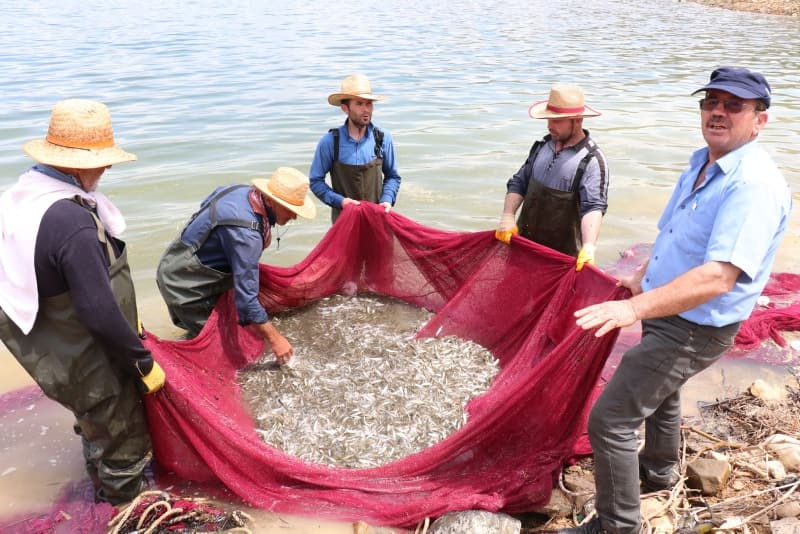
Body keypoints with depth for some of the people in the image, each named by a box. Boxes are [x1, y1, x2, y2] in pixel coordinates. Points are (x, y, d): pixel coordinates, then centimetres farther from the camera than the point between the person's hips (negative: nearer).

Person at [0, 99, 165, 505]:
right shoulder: (73, 222, -34)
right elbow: (100, 313, -32)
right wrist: (144, 361, -18)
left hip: (50, 350, 10)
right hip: (89, 365, -9)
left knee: (95, 426, 34)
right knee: (124, 440, 14)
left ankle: (102, 483, 58)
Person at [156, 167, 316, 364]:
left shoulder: (241, 190, -9)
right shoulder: (245, 233, -35)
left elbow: (205, 206, 13)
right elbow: (246, 299, -34)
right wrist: (275, 340, -25)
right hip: (184, 286, -9)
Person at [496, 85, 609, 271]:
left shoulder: (592, 160, -14)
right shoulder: (542, 146, 5)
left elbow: (593, 207, -23)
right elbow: (518, 183, 9)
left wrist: (588, 247, -37)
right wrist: (507, 217, -6)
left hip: (562, 254, -5)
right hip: (524, 242, 6)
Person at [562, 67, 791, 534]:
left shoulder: (756, 185, -27)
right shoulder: (702, 163, 3)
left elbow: (719, 277, -37)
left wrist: (636, 307, -45)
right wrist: (643, 276, 18)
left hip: (693, 330, -10)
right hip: (669, 313, 10)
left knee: (609, 420, -10)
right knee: (660, 393, 31)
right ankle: (658, 472, 59)